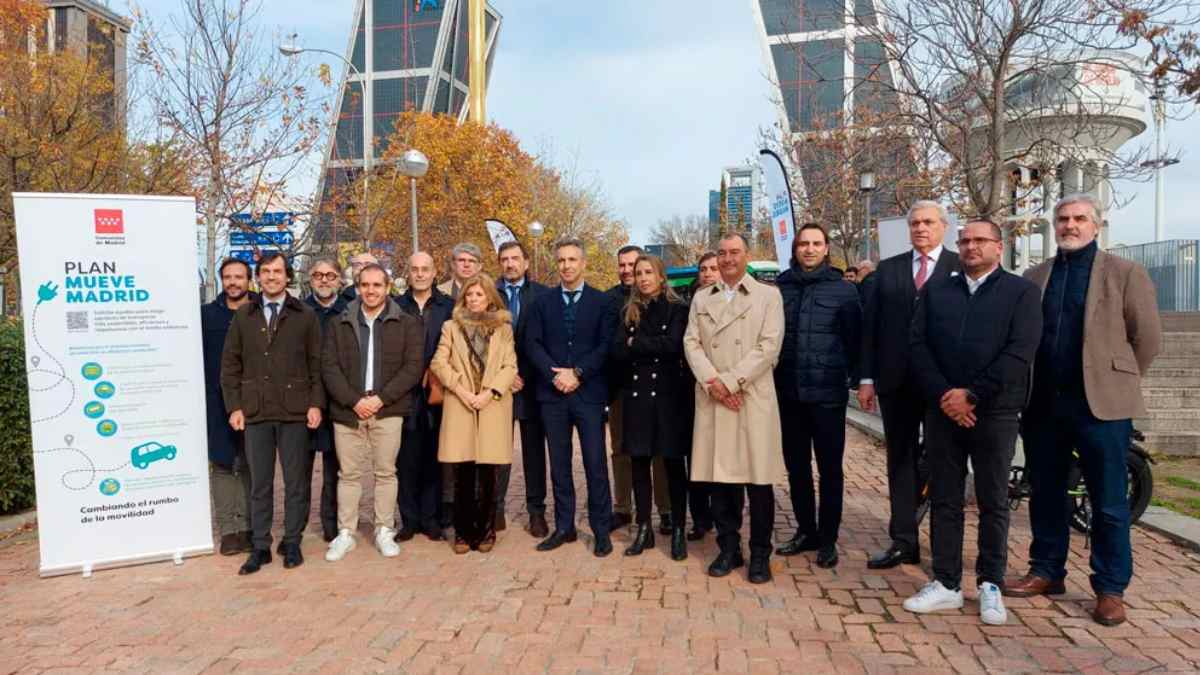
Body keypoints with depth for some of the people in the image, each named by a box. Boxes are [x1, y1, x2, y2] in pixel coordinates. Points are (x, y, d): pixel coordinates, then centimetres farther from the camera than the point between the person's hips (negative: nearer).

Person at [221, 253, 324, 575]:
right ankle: (260, 547, 17)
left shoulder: (305, 316, 3)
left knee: (295, 481, 6)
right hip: (255, 411, 2)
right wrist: (234, 406, 1)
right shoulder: (243, 315, 9)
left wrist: (316, 404, -6)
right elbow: (230, 364, 9)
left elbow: (317, 364, 2)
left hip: (295, 410, -1)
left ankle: (292, 543, 18)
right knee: (259, 483, 7)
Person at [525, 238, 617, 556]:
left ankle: (601, 530, 11)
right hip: (552, 393, 3)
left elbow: (606, 345, -4)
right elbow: (532, 344, 3)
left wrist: (577, 373, -13)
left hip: (588, 392, -2)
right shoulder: (542, 302, 10)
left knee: (595, 463, 0)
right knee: (559, 464, 9)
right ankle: (564, 527, 20)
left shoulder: (602, 302, 3)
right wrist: (555, 375, -11)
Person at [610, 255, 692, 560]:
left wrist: (636, 344, -7)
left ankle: (678, 530, 12)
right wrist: (654, 347, -13)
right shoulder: (628, 312, 11)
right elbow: (617, 351, -2)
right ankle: (644, 528, 17)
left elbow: (673, 345, -15)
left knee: (674, 463, 2)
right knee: (639, 463, 6)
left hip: (669, 393, -3)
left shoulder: (677, 309, 1)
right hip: (636, 393, 4)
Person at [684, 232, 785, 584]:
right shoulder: (701, 299, 15)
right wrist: (712, 381, -10)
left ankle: (760, 553, 14)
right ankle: (729, 548, 19)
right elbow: (691, 343, 6)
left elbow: (769, 346, -5)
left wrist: (730, 381, -12)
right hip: (712, 399, 3)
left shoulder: (768, 295, 5)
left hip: (753, 397, -2)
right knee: (720, 475, 6)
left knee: (758, 477, 0)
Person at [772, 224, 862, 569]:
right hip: (788, 393, 3)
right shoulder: (779, 287, 5)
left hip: (828, 393, -3)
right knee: (796, 466, 13)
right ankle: (805, 530, 29)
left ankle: (828, 539, 20)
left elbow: (855, 338, 2)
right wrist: (772, 377, 6)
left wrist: (849, 375, 2)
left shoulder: (843, 289, -2)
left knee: (830, 468, 7)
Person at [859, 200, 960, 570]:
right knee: (900, 461, 9)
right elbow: (870, 326, 7)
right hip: (896, 381, 3)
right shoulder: (888, 269, 10)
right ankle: (904, 542, 18)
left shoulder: (961, 268, 0)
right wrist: (867, 377, 2)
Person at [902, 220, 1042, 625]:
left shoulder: (1021, 291, 3)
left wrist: (972, 395, -14)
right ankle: (946, 584, 16)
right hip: (942, 410, 3)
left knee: (993, 503, 7)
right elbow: (918, 345, 3)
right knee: (944, 500, 7)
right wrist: (942, 395, -10)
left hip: (995, 413, -2)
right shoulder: (935, 290, 12)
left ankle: (990, 585, 20)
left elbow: (1020, 352, -8)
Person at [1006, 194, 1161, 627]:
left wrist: (1117, 381, 5)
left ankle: (1110, 588, 16)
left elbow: (1147, 337, 1)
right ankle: (1046, 572, 25)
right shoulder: (1035, 277, 10)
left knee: (1109, 503, 4)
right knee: (1045, 495, 12)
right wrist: (1025, 386, 8)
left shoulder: (1125, 274, 1)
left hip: (1100, 404, -3)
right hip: (1042, 403, 4)